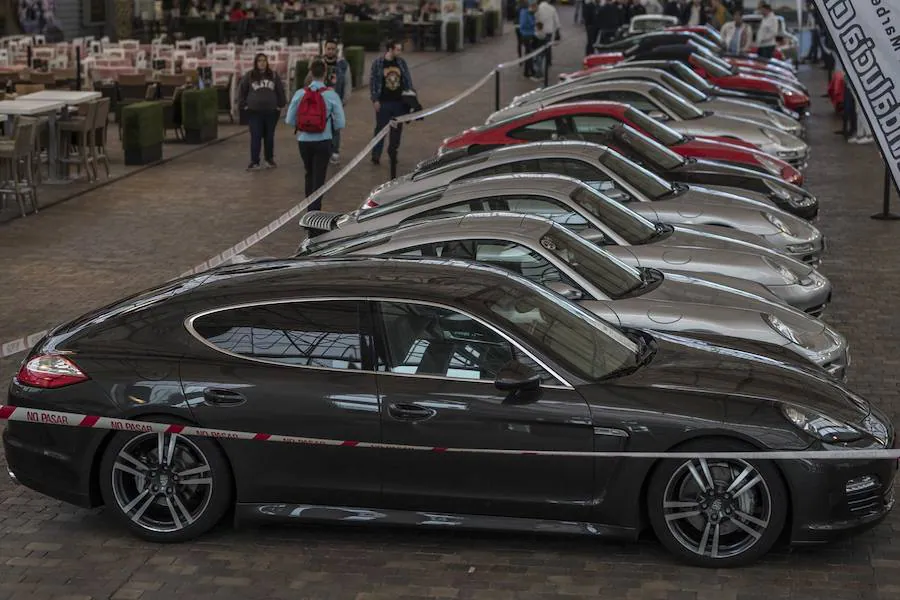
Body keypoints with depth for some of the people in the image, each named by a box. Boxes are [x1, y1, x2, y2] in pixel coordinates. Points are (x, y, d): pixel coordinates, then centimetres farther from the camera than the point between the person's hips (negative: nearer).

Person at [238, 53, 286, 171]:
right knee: (255, 137, -4)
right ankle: (254, 162, -2)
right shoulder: (249, 76, 1)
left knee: (269, 137, 9)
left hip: (271, 112, 2)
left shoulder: (274, 75, 6)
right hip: (254, 112, -2)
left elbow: (280, 91, 12)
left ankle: (270, 159, 21)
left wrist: (280, 105, 7)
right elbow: (242, 90, 8)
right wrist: (244, 105, 2)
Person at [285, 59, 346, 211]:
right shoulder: (331, 95, -11)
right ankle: (315, 210, -2)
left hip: (304, 140, 3)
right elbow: (340, 123, -10)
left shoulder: (300, 94, -6)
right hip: (323, 141, -3)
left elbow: (289, 120, -3)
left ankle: (310, 209, 30)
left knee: (309, 175, 21)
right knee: (319, 178, 4)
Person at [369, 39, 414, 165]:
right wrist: (375, 100, -9)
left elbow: (408, 79, 9)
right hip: (383, 102, -4)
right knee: (380, 129, 1)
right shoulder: (378, 63, -7)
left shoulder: (401, 62, 3)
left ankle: (393, 153, 25)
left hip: (399, 102, 4)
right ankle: (376, 155, 8)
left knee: (397, 129, 10)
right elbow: (372, 81, -5)